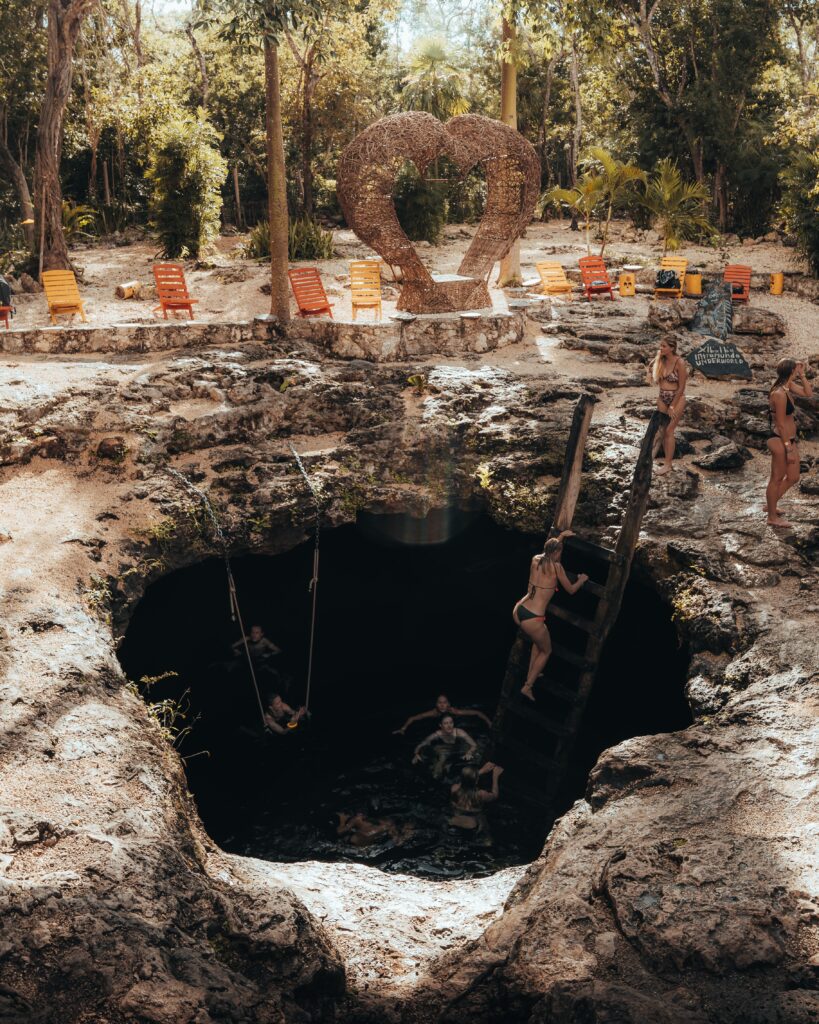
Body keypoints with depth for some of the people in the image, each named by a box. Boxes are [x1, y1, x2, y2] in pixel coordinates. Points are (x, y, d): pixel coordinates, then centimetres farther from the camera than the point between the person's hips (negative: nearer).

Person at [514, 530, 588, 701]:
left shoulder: (536, 559, 7)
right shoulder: (556, 567, -9)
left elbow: (547, 553, 33)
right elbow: (571, 590, 5)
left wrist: (559, 537, 37)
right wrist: (581, 580, 22)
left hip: (518, 611, 7)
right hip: (532, 619, -7)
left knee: (538, 640, 35)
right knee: (546, 651, 20)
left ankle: (530, 675, 41)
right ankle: (528, 686, 20)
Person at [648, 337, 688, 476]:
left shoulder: (679, 363, -17)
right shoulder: (661, 360, 1)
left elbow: (681, 387, -15)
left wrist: (672, 406, -14)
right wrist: (651, 371, -7)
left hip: (677, 399, -6)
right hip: (662, 399, 6)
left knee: (668, 431, -8)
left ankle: (667, 464, -2)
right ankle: (667, 460, 17)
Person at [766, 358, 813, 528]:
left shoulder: (789, 385, 4)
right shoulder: (780, 394, -24)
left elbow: (808, 393, 15)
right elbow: (781, 425, -21)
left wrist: (802, 375, 3)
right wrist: (789, 449, -18)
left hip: (789, 440, 10)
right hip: (780, 441, -10)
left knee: (793, 477, 19)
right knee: (777, 479, 4)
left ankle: (771, 504, 36)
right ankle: (772, 517, 18)